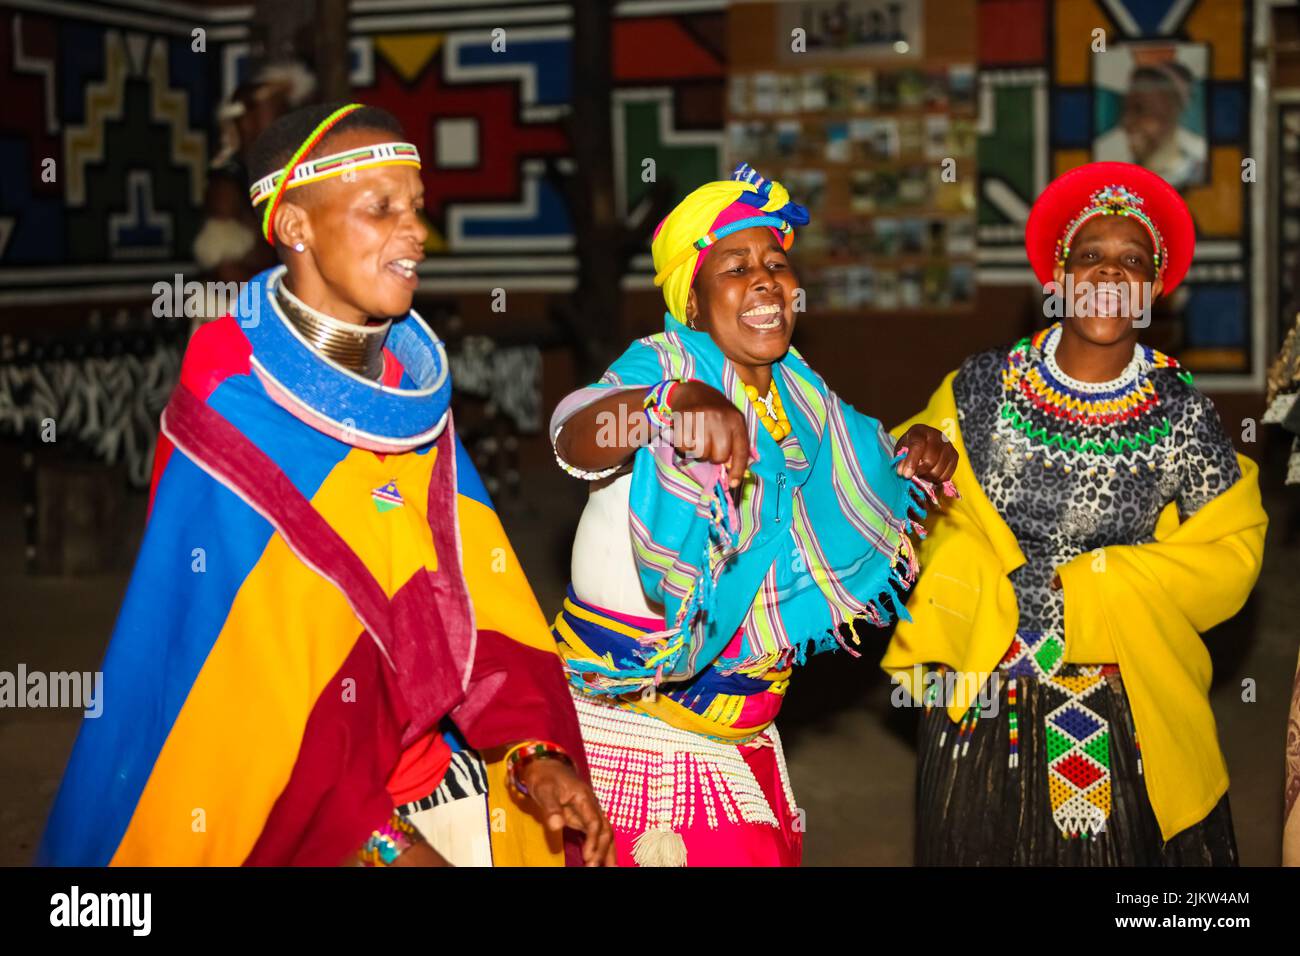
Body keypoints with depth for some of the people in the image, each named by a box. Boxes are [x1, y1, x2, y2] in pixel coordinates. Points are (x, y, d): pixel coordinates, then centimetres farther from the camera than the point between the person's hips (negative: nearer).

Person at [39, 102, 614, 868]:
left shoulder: (415, 392, 2)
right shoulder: (230, 409, -16)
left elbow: (475, 592, -1)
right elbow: (243, 680, -19)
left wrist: (535, 750, -13)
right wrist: (380, 843, -20)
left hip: (427, 775, 5)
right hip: (271, 816, -5)